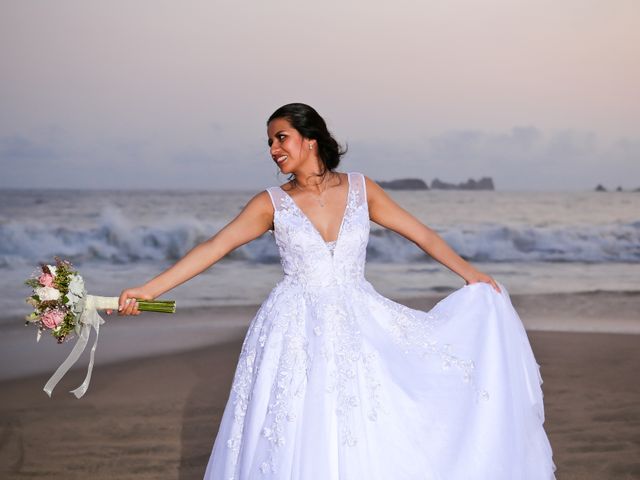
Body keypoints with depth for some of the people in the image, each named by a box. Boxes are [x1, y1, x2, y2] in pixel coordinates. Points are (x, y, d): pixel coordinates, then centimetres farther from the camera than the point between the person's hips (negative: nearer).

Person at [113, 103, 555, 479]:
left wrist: (471, 274, 0)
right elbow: (212, 249, -8)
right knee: (299, 444, -2)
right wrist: (148, 290, -17)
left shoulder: (361, 189, 2)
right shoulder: (272, 203, -2)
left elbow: (421, 234, 6)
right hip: (297, 334, -1)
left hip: (360, 328, 1)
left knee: (373, 441, 2)